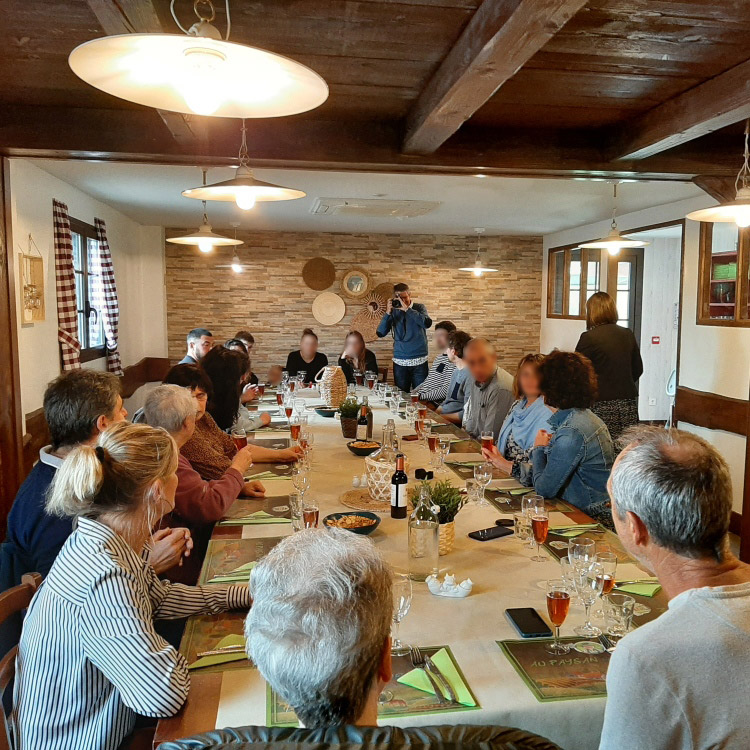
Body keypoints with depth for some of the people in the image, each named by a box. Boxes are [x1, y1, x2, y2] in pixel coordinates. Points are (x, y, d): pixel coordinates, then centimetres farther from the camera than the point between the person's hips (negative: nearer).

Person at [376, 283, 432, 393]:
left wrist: (407, 309, -22)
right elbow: (380, 333, -2)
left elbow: (427, 323, -20)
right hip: (400, 362, 2)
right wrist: (388, 313, -12)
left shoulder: (419, 308, 1)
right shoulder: (393, 311, 7)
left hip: (419, 360, -2)